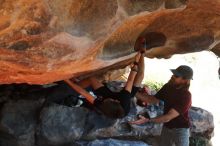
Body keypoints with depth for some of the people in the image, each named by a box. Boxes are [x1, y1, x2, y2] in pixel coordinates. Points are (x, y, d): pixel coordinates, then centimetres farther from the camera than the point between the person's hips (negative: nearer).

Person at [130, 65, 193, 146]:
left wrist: (147, 120, -39)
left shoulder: (186, 97, -28)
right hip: (167, 127, 6)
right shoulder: (168, 87, -6)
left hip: (180, 129, -6)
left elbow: (168, 117, -31)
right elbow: (154, 99, 3)